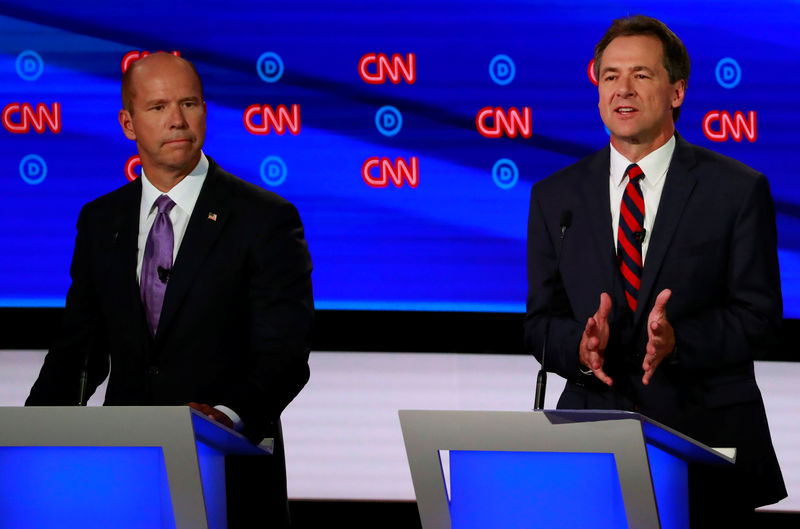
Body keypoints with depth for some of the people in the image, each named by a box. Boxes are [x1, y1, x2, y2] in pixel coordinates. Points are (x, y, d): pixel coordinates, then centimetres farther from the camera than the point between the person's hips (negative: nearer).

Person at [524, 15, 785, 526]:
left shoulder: (738, 190, 3)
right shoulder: (556, 197, 12)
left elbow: (759, 316, -1)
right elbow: (541, 322, 10)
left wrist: (677, 340, -18)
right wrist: (580, 347, -12)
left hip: (707, 432, -1)